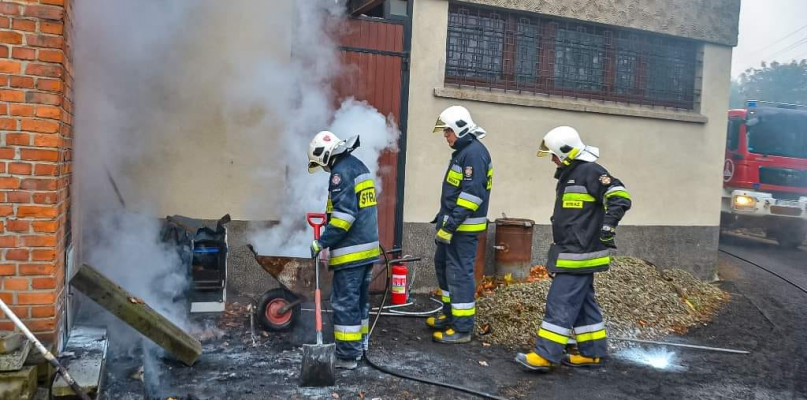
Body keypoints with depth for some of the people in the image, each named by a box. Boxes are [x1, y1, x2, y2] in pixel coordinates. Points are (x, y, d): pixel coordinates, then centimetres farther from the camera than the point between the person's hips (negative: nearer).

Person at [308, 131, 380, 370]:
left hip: (351, 251, -10)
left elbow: (344, 215, -22)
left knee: (345, 303, -4)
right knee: (360, 300, 17)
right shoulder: (359, 167, 17)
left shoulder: (341, 171, -13)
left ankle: (347, 355, 1)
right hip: (368, 247, 10)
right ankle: (359, 346, 26)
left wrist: (322, 242, -18)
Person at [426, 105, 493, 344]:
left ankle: (462, 329, 3)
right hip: (453, 224, 11)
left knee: (460, 273, -6)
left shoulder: (475, 153, -17)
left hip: (464, 227, -11)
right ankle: (450, 314, 32)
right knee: (443, 265, 19)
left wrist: (450, 224, -24)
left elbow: (472, 194, -24)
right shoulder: (462, 151, 15)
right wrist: (442, 220, 22)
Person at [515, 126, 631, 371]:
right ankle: (592, 352, 23)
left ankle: (545, 355, -6)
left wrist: (607, 226, -27)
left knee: (560, 302, -9)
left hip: (579, 254, -10)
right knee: (582, 302, 15)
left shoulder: (590, 172, -14)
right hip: (572, 252, 10)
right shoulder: (569, 174, 17)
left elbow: (620, 197, -22)